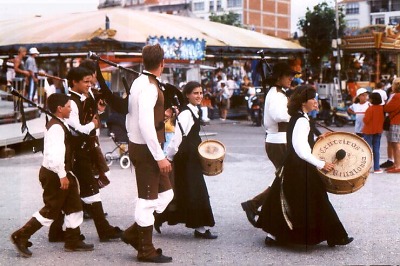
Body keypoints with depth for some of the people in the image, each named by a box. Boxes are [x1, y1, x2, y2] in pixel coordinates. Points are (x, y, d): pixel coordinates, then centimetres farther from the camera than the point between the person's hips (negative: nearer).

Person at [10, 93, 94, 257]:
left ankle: (73, 241, 22)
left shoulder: (59, 124, 11)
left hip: (61, 173, 10)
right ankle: (21, 237, 9)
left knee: (74, 206, 13)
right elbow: (55, 154, -29)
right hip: (53, 175, -10)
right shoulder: (56, 127, -21)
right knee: (51, 210, -1)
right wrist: (62, 175, -24)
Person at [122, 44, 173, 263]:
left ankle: (134, 233, 21)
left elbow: (130, 116, 17)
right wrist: (160, 156, -23)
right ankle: (146, 250, 14)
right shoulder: (150, 87, -20)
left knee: (165, 193, 16)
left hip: (137, 145, 10)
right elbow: (146, 125, -27)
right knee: (147, 200, 2)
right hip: (146, 149, -10)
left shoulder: (138, 82, 10)